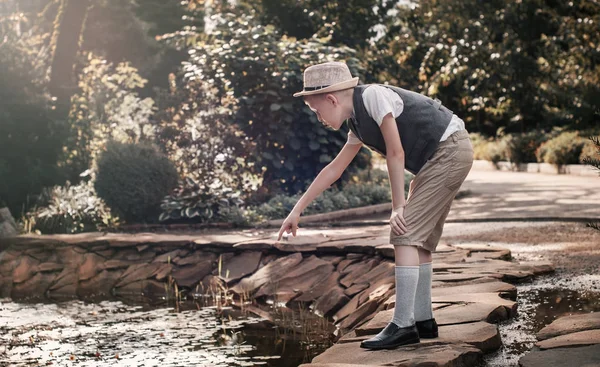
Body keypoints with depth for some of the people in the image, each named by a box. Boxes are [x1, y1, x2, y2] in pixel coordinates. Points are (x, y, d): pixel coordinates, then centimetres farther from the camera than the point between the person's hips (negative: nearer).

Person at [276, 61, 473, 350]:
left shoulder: (373, 96, -15)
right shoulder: (358, 124, 12)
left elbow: (396, 153, -16)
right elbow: (334, 169, 20)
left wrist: (398, 205, -10)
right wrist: (297, 210, 22)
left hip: (450, 150, -10)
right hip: (441, 158, 10)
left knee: (406, 233, -12)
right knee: (419, 237, 12)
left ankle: (403, 325, -11)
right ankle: (423, 320, 18)